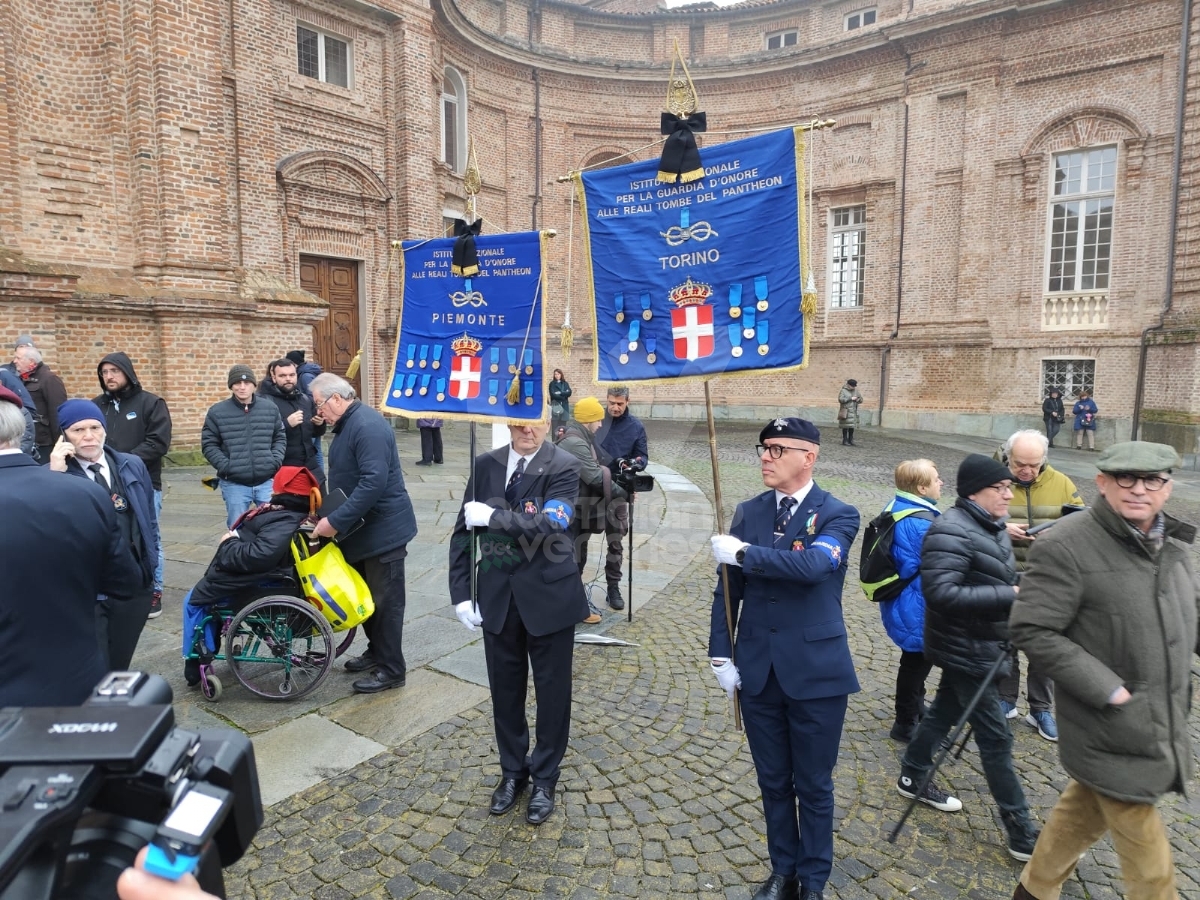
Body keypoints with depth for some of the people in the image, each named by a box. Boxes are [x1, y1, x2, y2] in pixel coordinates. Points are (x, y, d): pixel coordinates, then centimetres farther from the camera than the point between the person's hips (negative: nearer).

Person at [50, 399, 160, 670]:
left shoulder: (132, 466, 5)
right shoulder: (54, 475, -7)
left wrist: (152, 566, 11)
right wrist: (56, 475, -24)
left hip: (134, 583, 4)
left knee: (119, 664, 18)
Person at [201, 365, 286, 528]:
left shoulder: (270, 409, 5)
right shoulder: (217, 412, -1)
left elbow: (280, 438, 12)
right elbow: (209, 444, 2)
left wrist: (275, 461, -3)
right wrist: (225, 466, -10)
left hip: (267, 481, 2)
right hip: (234, 484, -1)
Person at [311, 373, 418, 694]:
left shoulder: (368, 426, -22)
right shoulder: (347, 425, 11)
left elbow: (374, 481, -31)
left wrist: (336, 521, -27)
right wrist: (331, 516, 12)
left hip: (384, 529, -10)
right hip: (362, 528, 10)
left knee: (385, 600, 1)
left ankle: (391, 669, 13)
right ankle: (376, 651, 35)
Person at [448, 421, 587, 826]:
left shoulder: (564, 467, -12)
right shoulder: (485, 465, 0)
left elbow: (548, 526, -27)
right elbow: (463, 531, 3)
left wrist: (492, 516, -21)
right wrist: (461, 592, -1)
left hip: (549, 596, -3)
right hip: (497, 597, 4)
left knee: (552, 691, 11)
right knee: (505, 688, 16)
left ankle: (544, 779, 32)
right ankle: (513, 771, 38)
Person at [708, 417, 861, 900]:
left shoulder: (838, 514, -9)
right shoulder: (748, 512, 3)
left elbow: (813, 565, -30)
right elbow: (728, 588, 6)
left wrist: (742, 553, -23)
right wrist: (721, 655, 2)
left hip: (816, 672, -3)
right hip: (758, 672, 4)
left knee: (813, 785, 13)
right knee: (773, 782, 18)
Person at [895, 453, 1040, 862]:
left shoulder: (991, 526, 7)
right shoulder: (952, 532, -24)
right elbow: (941, 593, -32)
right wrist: (1009, 596, -29)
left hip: (977, 646, 10)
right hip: (965, 651, -10)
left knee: (946, 709, 22)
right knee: (996, 737, 0)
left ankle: (913, 778, 41)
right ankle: (1022, 834, 13)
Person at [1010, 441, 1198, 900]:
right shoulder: (1065, 545, -20)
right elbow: (1033, 631, -21)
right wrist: (1107, 689, -23)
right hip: (1111, 734, -7)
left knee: (1085, 810, 23)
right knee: (1148, 863, 5)